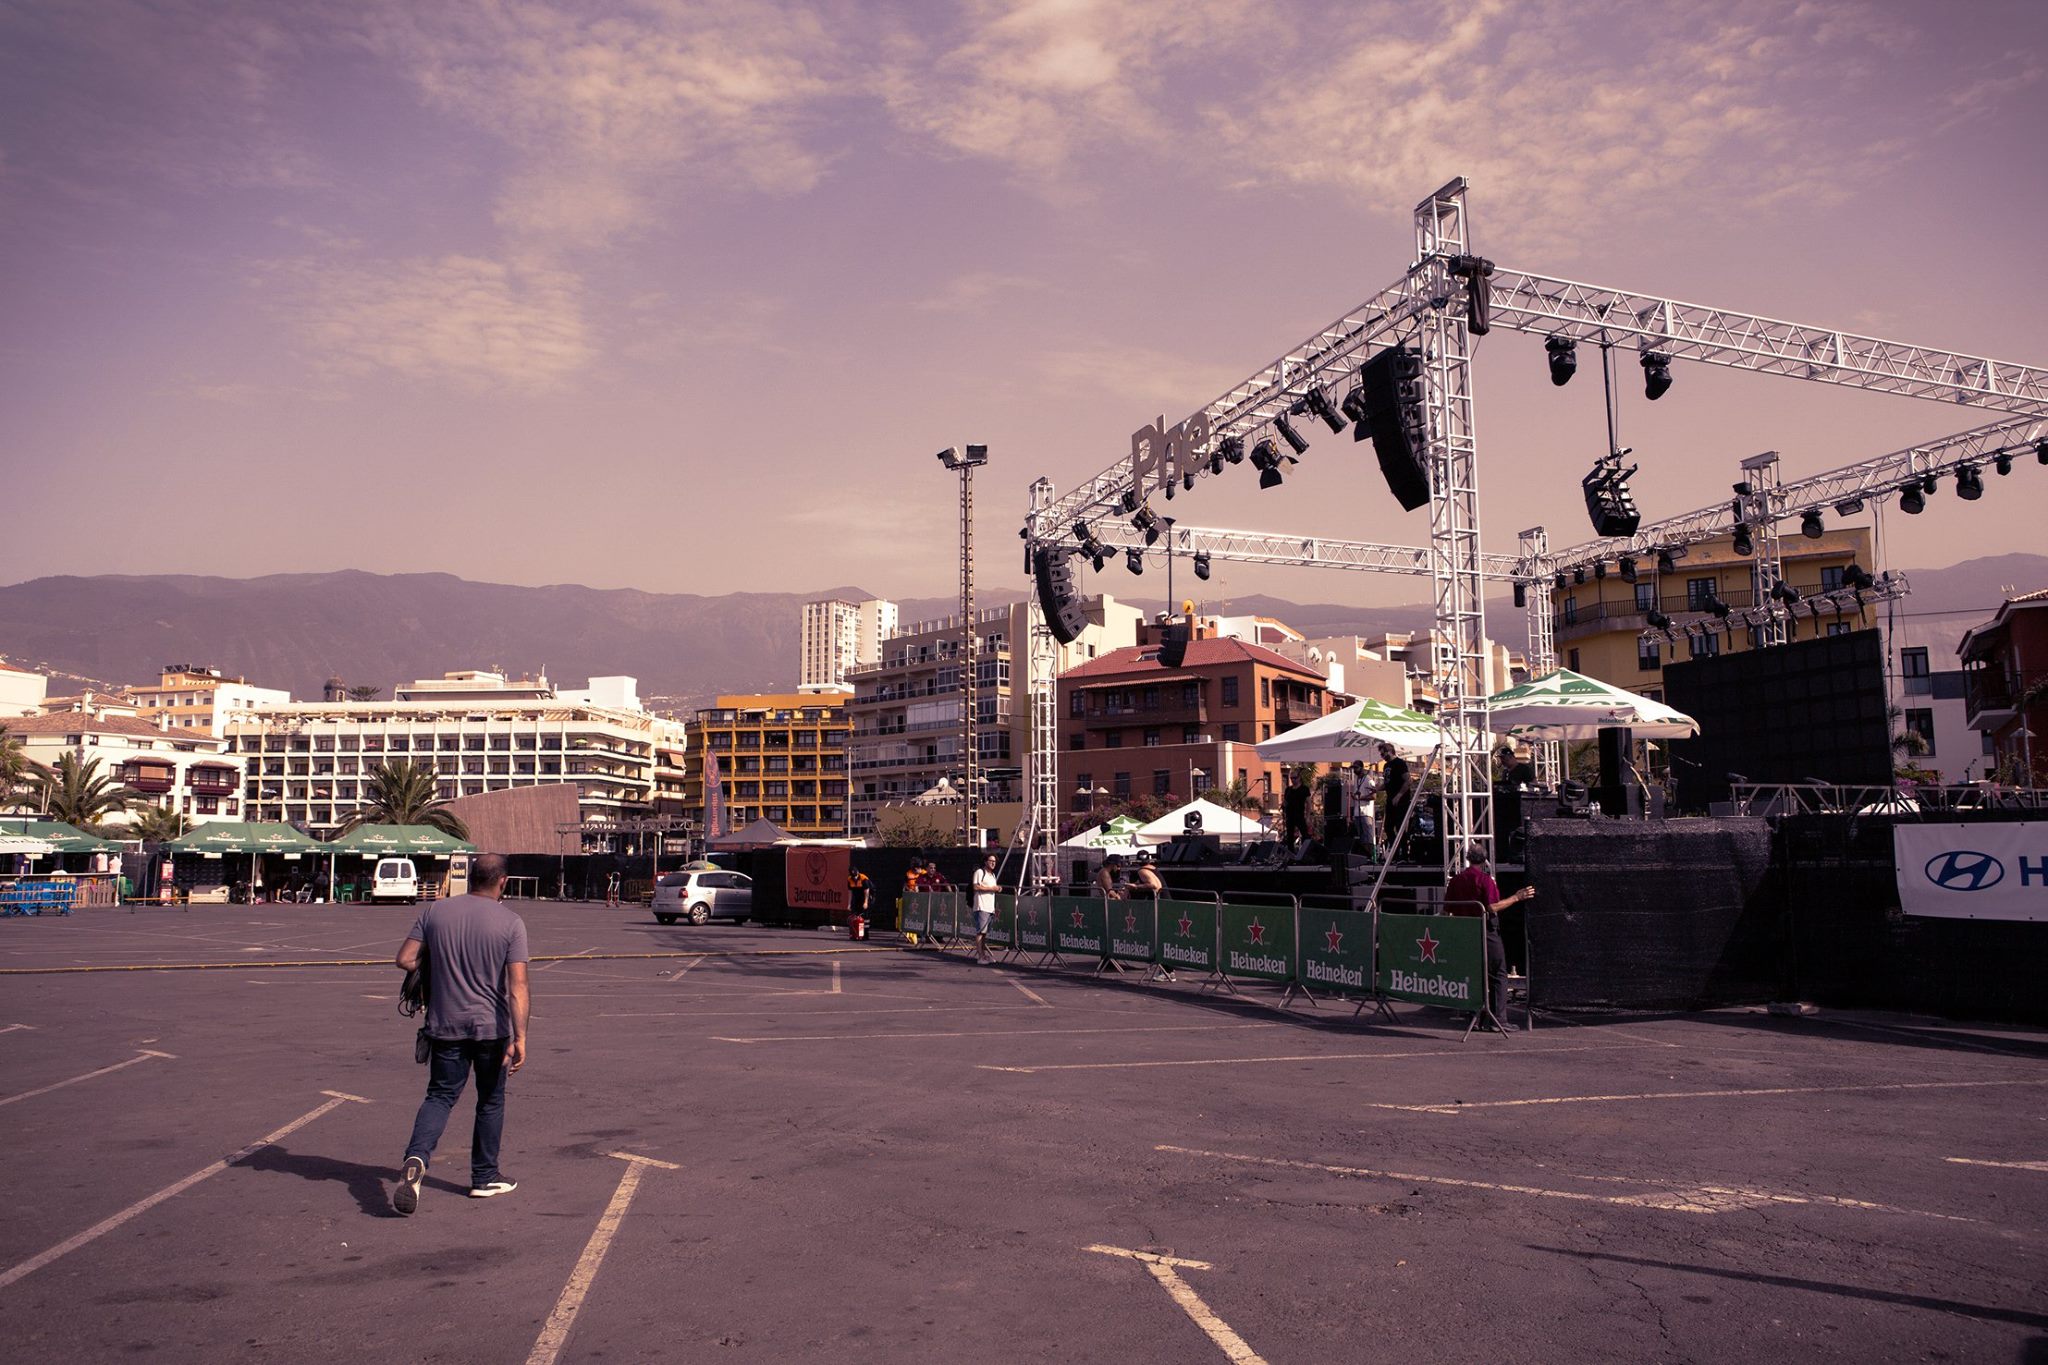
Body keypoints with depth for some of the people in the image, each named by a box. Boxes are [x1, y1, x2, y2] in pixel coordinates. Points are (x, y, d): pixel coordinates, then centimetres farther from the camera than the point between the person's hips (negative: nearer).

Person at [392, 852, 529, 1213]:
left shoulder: (435, 912, -1)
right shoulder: (510, 923, -10)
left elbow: (404, 959, -1)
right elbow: (517, 986, -17)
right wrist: (520, 1037, -19)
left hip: (445, 1025, 2)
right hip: (491, 1027, -2)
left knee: (440, 1096, 11)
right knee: (490, 1101, 14)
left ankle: (416, 1158, -13)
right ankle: (485, 1178, 23)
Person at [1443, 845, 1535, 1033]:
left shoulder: (1456, 881, 6)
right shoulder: (1485, 879, -11)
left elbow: (1447, 910, 9)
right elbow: (1492, 907, -18)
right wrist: (1517, 897, -13)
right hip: (1486, 932, -6)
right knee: (1498, 975, 1)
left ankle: (1477, 1018, 13)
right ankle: (1498, 1019, -4)